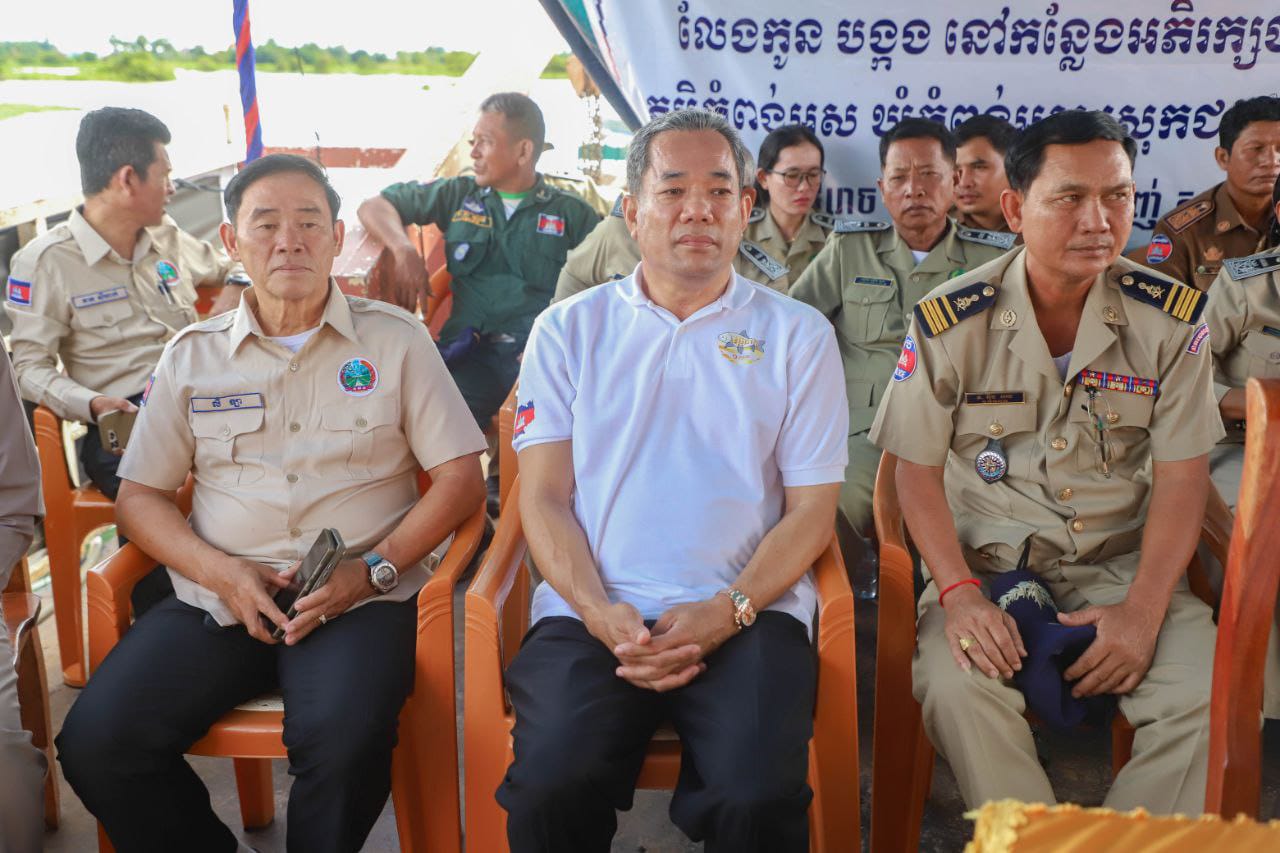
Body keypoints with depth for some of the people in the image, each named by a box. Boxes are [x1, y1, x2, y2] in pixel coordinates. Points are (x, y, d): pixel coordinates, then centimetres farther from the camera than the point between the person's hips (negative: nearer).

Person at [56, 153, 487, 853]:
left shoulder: (397, 338, 7)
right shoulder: (192, 355, 14)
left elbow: (460, 479, 3)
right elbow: (139, 496, 12)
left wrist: (373, 570, -11)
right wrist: (220, 571, -7)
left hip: (359, 602, -3)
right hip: (216, 602, 3)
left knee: (343, 743, -32)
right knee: (94, 743, -18)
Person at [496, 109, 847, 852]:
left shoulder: (798, 335, 11)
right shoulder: (568, 330, 13)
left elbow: (812, 511, 6)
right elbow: (544, 497, 7)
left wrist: (727, 611, -11)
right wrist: (599, 612, -10)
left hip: (747, 614, 0)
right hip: (593, 612, 1)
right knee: (551, 789, -26)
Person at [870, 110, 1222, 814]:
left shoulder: (1172, 319, -1)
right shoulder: (948, 322, -6)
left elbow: (1181, 477, 0)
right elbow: (918, 472, -2)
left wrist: (1143, 609, -12)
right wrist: (958, 592, -16)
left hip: (1123, 564, 2)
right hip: (985, 562, -1)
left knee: (1210, 699, -23)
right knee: (955, 688, -30)